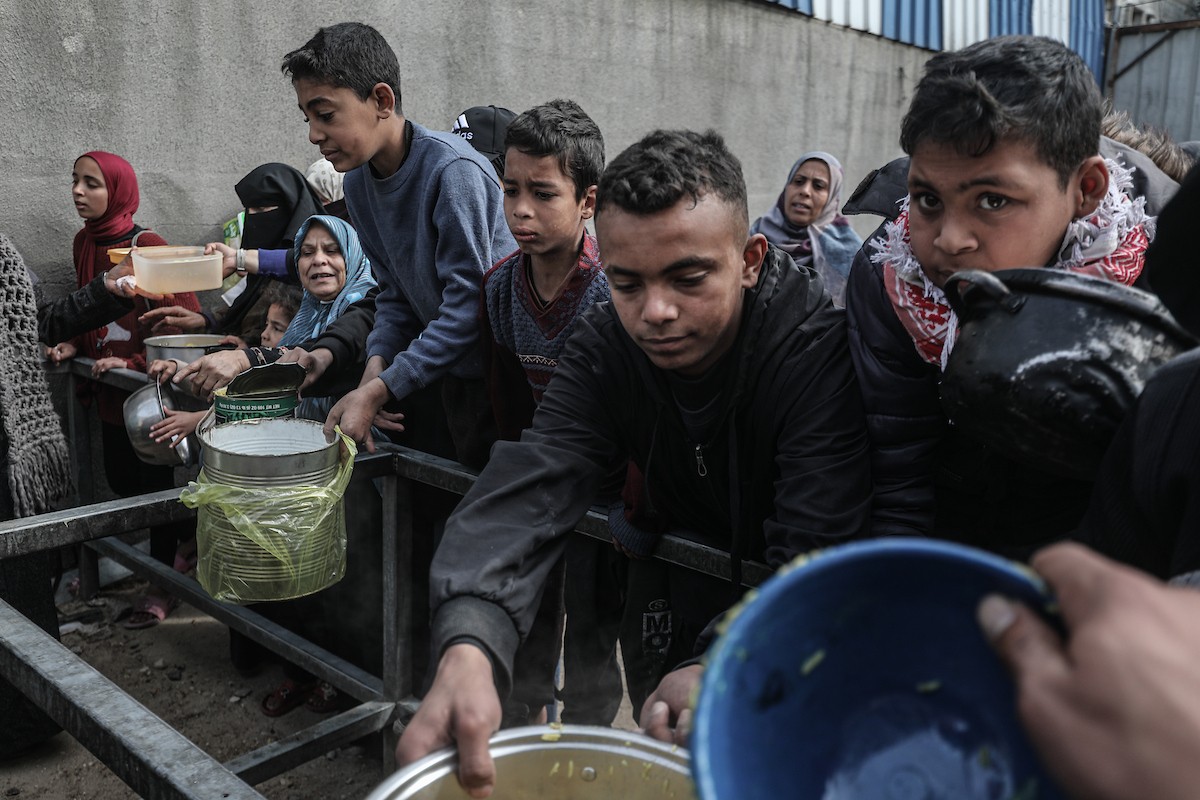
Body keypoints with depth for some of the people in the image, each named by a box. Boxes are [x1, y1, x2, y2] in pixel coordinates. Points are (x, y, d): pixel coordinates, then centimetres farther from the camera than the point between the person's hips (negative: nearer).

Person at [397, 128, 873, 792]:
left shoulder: (819, 351, -27)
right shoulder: (604, 347, -15)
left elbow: (816, 557, -35)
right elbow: (530, 490, -30)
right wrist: (467, 648, -48)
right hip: (686, 607, 4)